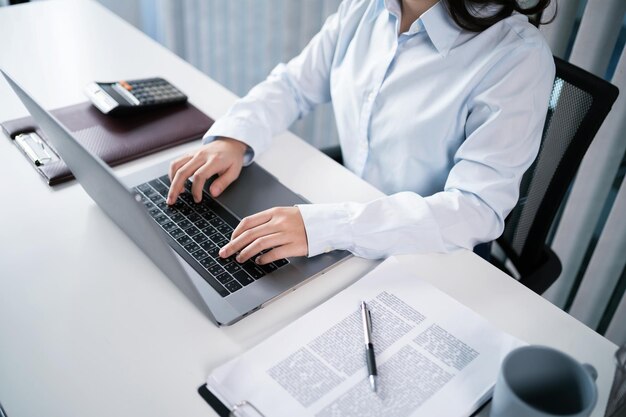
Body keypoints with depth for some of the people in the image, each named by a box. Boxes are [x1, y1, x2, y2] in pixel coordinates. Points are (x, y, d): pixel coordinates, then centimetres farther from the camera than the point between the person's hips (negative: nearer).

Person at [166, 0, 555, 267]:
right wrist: (233, 139, -15)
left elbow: (480, 208, -28)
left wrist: (327, 227, -39)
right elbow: (293, 84, 6)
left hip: (420, 260, -5)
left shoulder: (517, 55, -22)